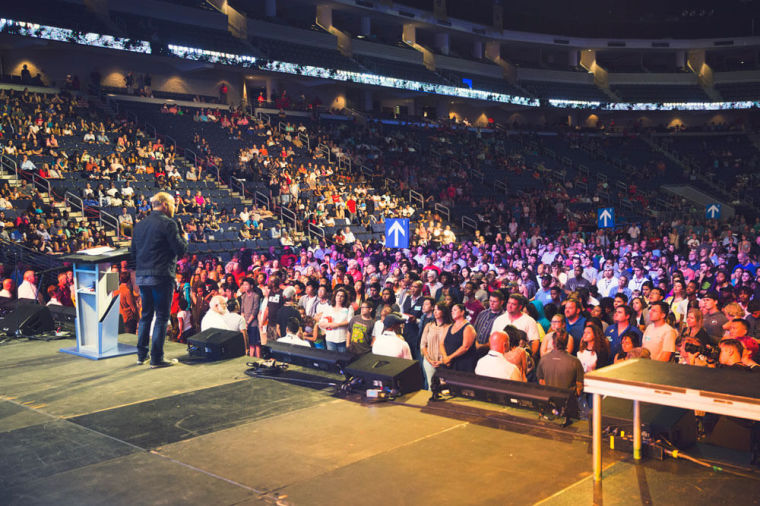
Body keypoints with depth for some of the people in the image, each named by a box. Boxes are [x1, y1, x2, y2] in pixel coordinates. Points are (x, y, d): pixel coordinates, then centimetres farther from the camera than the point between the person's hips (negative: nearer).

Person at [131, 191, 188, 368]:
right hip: (161, 277, -7)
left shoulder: (140, 224, 13)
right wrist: (184, 238, 7)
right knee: (161, 317, 0)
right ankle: (156, 358, 1)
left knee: (145, 315, 17)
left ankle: (141, 355, 22)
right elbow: (180, 250, -13)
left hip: (142, 277, 7)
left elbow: (133, 251, 16)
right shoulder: (168, 224, -10)